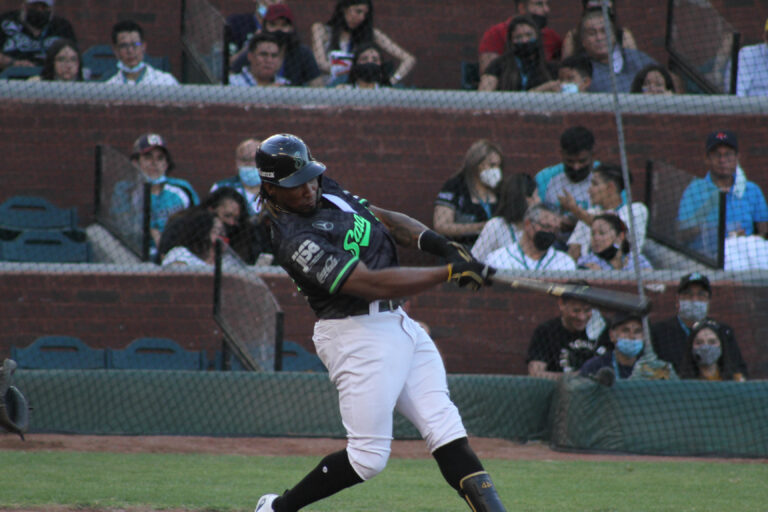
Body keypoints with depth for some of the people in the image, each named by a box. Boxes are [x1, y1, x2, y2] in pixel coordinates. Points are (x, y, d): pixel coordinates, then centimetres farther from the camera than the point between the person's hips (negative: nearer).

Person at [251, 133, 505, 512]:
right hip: (356, 335, -8)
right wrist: (450, 273, -25)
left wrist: (442, 246, -1)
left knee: (445, 429, -3)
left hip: (399, 324, 8)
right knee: (368, 458, -6)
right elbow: (373, 283, -26)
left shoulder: (324, 190, 7)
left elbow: (384, 219, 16)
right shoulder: (294, 240, -22)